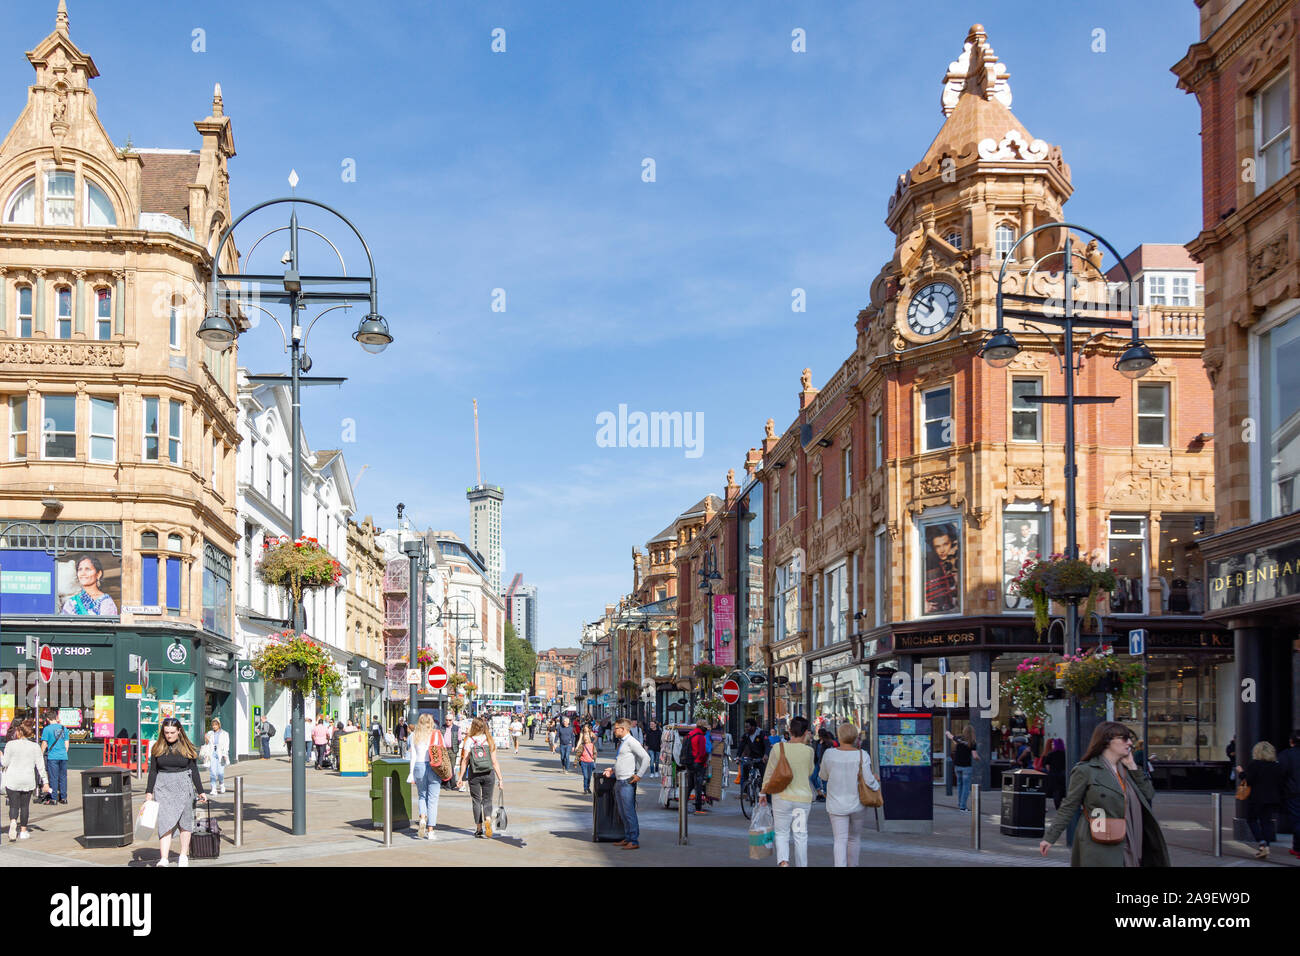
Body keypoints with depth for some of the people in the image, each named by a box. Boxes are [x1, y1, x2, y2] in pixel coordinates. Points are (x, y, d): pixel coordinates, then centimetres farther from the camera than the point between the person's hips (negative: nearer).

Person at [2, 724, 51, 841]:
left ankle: (13, 822, -26)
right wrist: (45, 782, 4)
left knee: (13, 805, 2)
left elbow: (4, 763, -1)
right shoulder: (35, 746, 1)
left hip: (12, 780, -2)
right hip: (28, 781, 2)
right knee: (25, 805, 11)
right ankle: (23, 831, 14)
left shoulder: (10, 745, -6)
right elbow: (40, 766, 0)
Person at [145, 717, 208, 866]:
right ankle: (163, 859, -17)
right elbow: (153, 771, 9)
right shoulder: (158, 748, 5)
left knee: (185, 822, 5)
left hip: (183, 787, 0)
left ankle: (184, 855, 18)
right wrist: (149, 792, 5)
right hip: (163, 787, 0)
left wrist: (200, 791, 8)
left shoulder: (187, 748, 2)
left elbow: (194, 770, 7)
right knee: (165, 822, -10)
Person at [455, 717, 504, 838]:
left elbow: (465, 761, -8)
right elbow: (494, 762, -2)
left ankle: (479, 829, 14)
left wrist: (460, 778, -2)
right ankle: (488, 820, -16)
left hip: (474, 775, -1)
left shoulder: (469, 741, -6)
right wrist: (500, 779, 2)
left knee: (476, 801, 12)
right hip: (488, 774, 1)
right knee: (487, 800, 12)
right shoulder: (490, 741, -2)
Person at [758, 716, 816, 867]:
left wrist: (763, 793, 11)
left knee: (782, 833, 8)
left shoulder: (778, 748, -8)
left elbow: (769, 773, -1)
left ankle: (783, 861, -15)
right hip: (803, 798, 0)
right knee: (801, 835, 12)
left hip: (782, 797, 0)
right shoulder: (808, 751, -7)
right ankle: (801, 865, 16)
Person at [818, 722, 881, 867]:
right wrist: (876, 785, 6)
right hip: (857, 804, 1)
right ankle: (852, 865, 31)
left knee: (840, 840, -2)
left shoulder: (829, 754, -8)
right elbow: (868, 780, -14)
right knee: (855, 838, 20)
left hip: (837, 804, -1)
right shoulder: (862, 755, -12)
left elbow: (824, 776, 6)